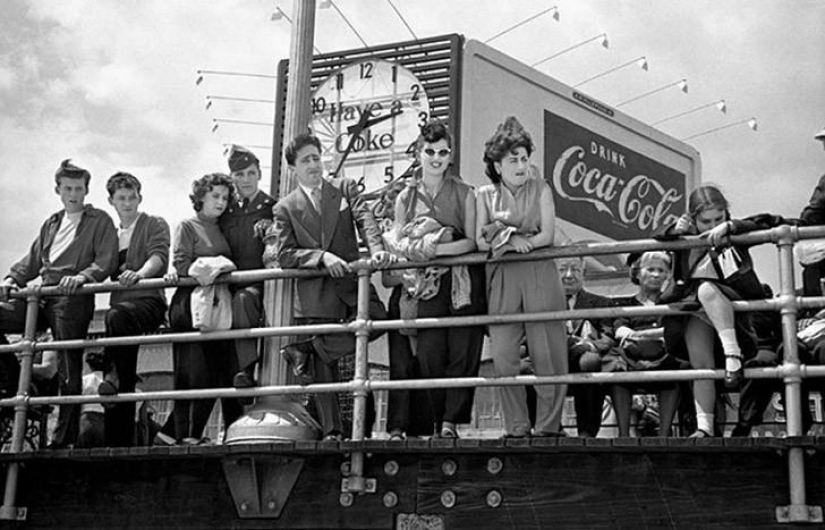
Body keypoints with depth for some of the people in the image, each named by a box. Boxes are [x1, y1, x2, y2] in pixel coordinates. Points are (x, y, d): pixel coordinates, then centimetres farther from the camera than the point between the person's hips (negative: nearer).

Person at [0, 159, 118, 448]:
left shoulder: (99, 221, 7)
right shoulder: (52, 223, 27)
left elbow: (106, 261, -6)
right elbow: (33, 259, 22)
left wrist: (82, 276, -24)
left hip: (73, 297, -6)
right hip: (42, 296, 7)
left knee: (69, 370, -7)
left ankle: (64, 439, -4)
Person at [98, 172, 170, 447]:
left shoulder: (155, 225, 7)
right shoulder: (111, 233, 24)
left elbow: (159, 256, -11)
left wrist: (139, 273, -30)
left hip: (149, 300, -5)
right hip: (120, 303, 5)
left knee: (117, 316, -41)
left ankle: (113, 374, -33)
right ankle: (118, 444, 1)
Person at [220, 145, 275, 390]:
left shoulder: (273, 208, 8)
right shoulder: (225, 210, 18)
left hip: (262, 281, -4)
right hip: (233, 285, 4)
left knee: (243, 299, -33)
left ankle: (247, 368, -37)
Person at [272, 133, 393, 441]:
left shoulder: (345, 188, 14)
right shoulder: (285, 208, 9)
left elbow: (365, 220, -1)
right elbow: (283, 255, -1)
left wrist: (377, 248, -22)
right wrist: (322, 257, -16)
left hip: (351, 283, 2)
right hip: (314, 294, -2)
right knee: (324, 370, -2)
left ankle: (305, 349, -8)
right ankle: (331, 430, 8)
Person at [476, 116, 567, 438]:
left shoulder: (540, 189, 8)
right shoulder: (486, 195, 11)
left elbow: (547, 235, -3)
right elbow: (480, 243, 5)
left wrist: (508, 239, -10)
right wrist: (510, 240, -11)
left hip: (540, 278, -1)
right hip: (502, 280, 1)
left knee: (547, 356, -3)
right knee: (503, 358, -4)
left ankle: (548, 427, 6)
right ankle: (516, 430, 6)